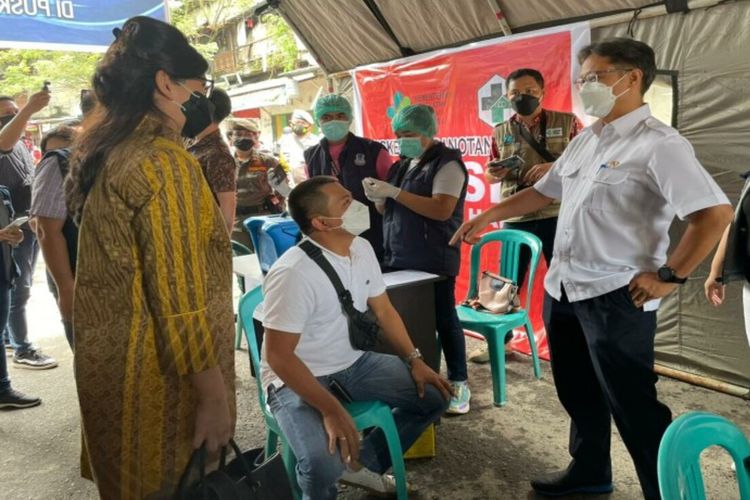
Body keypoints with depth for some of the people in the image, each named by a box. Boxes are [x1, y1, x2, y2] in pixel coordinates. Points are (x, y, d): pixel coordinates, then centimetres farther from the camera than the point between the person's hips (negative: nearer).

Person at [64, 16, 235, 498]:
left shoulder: (101, 153, 8)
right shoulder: (164, 161, -20)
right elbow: (180, 298, -23)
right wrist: (214, 395, -17)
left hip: (108, 364, 9)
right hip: (157, 378, -9)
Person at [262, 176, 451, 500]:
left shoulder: (362, 249, -2)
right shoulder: (293, 273, -27)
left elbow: (383, 310, 10)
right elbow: (278, 356, -25)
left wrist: (415, 361, 0)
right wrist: (332, 410, -28)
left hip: (354, 364, 8)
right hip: (297, 379, -8)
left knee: (433, 396, 3)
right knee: (325, 466, -31)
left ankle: (364, 463, 21)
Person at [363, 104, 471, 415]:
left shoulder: (447, 163, -9)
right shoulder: (402, 165, 15)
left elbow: (442, 209, -22)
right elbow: (389, 210, 18)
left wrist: (394, 192, -21)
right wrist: (378, 197, -6)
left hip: (433, 260, -7)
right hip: (398, 257, 8)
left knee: (443, 319, 1)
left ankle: (459, 383, 14)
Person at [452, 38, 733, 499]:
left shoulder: (658, 144, -13)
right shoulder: (584, 141, 12)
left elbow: (716, 212, -19)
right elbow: (543, 192, 22)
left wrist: (668, 276, -16)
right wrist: (486, 217, 19)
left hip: (616, 296, -8)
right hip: (563, 288, 8)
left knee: (632, 404, 2)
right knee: (577, 391, 20)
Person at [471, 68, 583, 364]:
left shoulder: (567, 122, 3)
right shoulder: (501, 132, 10)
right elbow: (489, 174, 16)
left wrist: (554, 167, -17)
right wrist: (494, 173, -8)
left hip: (558, 216, -2)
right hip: (515, 218, 2)